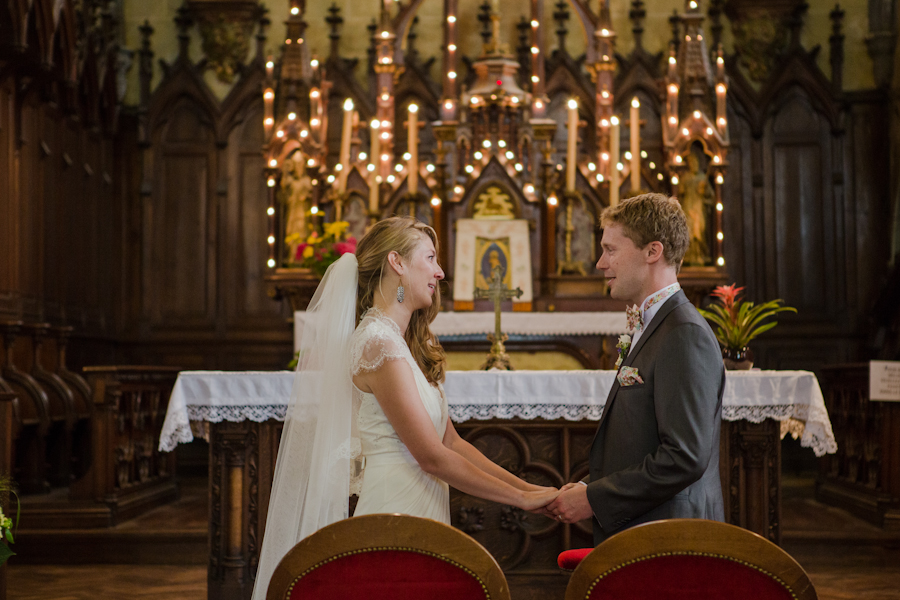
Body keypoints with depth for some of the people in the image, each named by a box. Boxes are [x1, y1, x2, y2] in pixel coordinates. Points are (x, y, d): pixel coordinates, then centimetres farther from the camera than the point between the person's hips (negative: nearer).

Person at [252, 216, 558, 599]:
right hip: (397, 514, -9)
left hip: (421, 517, 9)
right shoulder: (378, 345, -14)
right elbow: (432, 456, -16)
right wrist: (523, 499, -10)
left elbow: (451, 441, 12)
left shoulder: (409, 345, 15)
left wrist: (528, 488, 4)